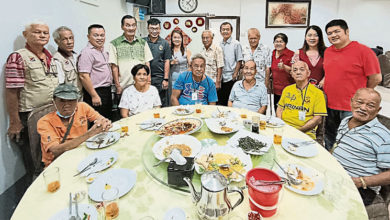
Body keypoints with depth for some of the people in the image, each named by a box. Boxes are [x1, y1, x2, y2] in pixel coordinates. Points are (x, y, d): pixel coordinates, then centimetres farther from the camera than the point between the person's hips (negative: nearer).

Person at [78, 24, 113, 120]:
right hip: (96, 93, -9)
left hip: (107, 92, 9)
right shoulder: (87, 53, -14)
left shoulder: (103, 50, 14)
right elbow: (84, 76, -20)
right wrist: (94, 96, -21)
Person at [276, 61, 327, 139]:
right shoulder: (287, 89, 15)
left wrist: (299, 130, -14)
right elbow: (280, 108, 16)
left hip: (304, 133, -3)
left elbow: (318, 119, -4)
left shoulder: (318, 93, 1)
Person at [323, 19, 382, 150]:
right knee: (329, 141, 20)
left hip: (351, 109, -6)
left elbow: (376, 78, -8)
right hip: (328, 106, 6)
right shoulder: (328, 51, 8)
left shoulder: (363, 51, -11)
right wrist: (323, 83, 7)